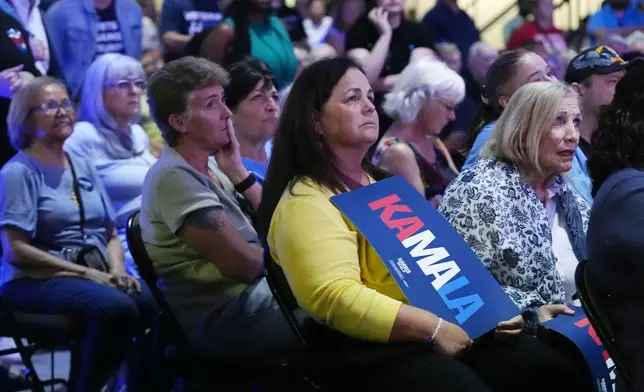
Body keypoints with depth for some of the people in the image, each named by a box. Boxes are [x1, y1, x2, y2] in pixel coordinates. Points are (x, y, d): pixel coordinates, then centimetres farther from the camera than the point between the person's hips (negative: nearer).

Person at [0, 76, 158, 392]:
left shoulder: (83, 168, 18)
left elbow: (111, 234, 19)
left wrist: (117, 271, -4)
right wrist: (87, 274, -14)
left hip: (96, 276, 6)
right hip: (38, 280, -6)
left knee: (157, 303, -26)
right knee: (116, 308, -35)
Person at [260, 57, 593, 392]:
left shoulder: (380, 184, 21)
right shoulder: (306, 202, -9)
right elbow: (334, 298, -22)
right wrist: (432, 327, -23)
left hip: (444, 329, 9)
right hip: (373, 352, -9)